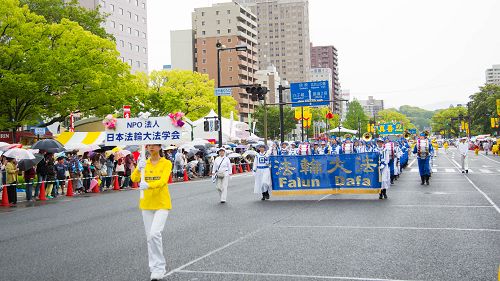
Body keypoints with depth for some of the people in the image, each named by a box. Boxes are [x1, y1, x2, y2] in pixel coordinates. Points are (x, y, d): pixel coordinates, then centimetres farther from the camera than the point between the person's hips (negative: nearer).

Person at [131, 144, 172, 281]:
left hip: (162, 204, -4)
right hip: (146, 204, 5)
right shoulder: (143, 163, 6)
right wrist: (138, 169, -28)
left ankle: (159, 267, -5)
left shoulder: (166, 163, -6)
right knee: (150, 237, 9)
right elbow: (134, 179, -8)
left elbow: (163, 181, -20)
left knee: (155, 233, -18)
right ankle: (156, 267, 22)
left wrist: (148, 185, -38)